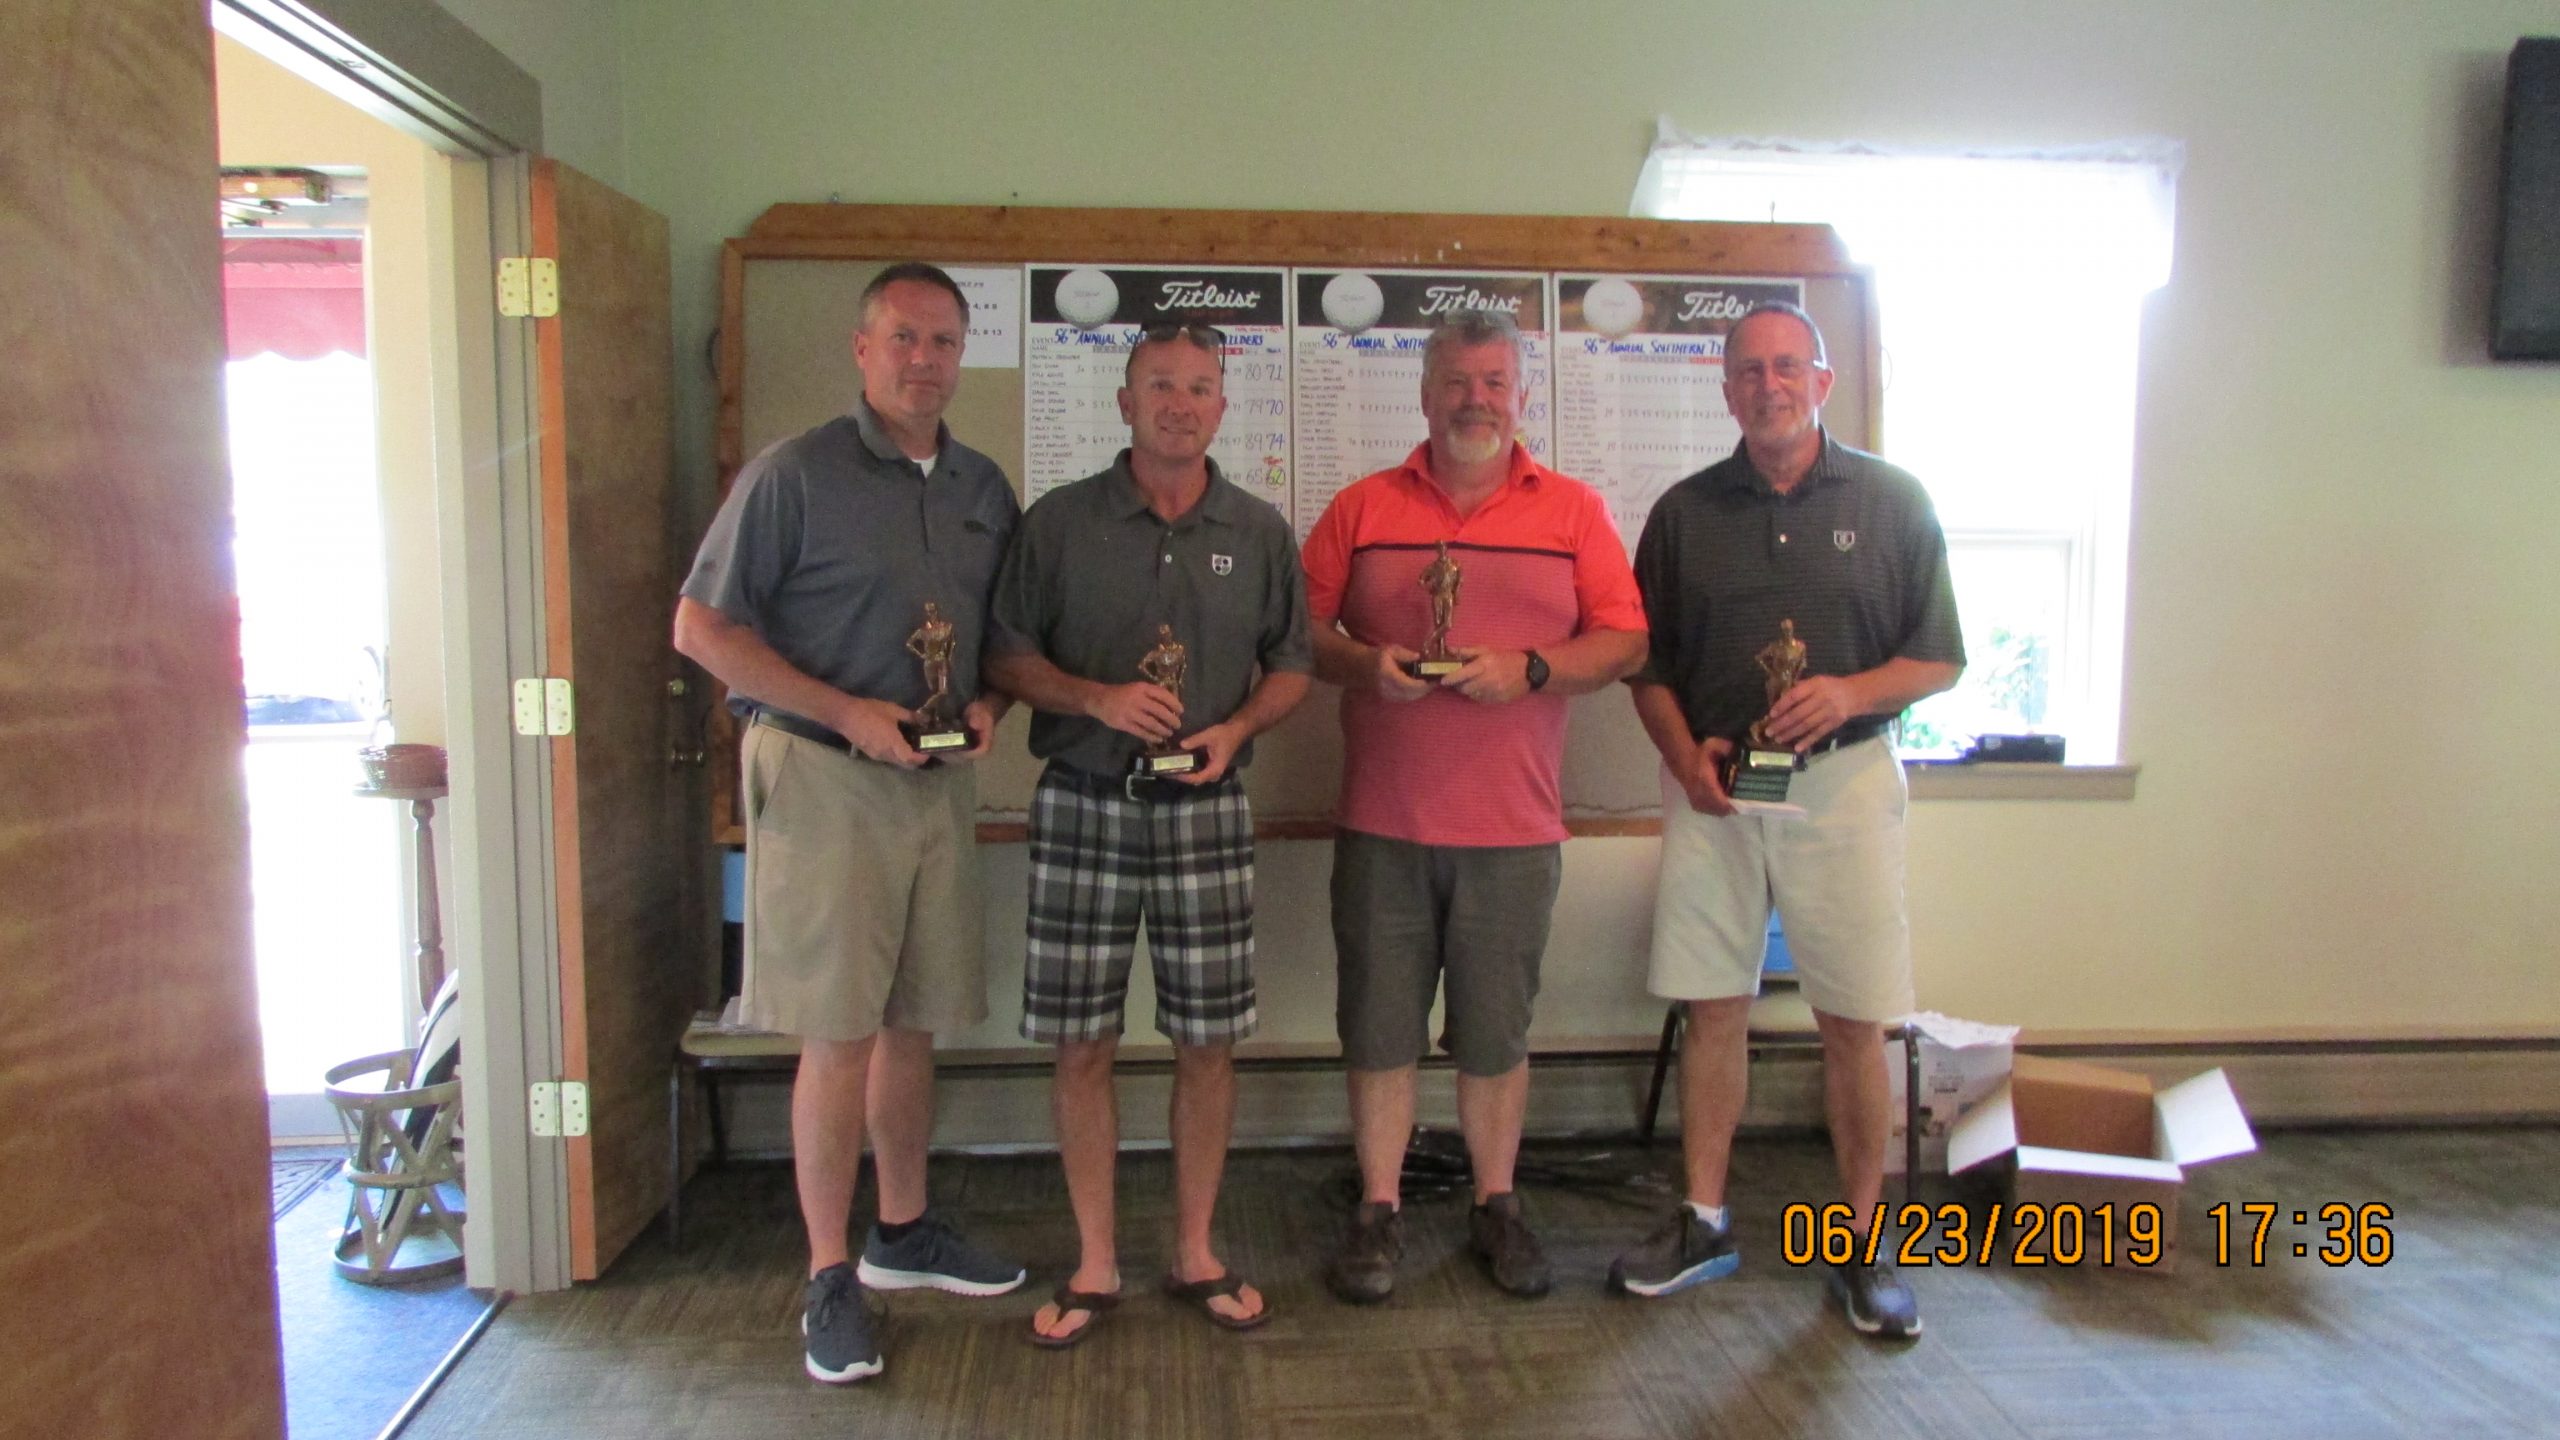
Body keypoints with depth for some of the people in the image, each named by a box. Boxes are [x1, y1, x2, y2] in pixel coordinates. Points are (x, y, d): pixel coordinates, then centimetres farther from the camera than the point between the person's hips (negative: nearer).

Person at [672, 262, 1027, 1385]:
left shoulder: (983, 488, 12)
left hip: (939, 779, 6)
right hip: (822, 776, -5)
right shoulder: (793, 474, -6)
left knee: (914, 1022, 14)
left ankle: (902, 1234, 31)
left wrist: (990, 703, -1)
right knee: (836, 1033, -3)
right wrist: (845, 712, -15)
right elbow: (700, 627, -8)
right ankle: (831, 1280, 11)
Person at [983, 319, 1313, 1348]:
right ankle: (1095, 1264, 18)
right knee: (1082, 1042, 3)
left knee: (1208, 1040, 5)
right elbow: (1006, 655, 3)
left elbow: (1290, 665, 11)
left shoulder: (1259, 532, 7)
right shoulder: (1059, 521, 3)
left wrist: (1236, 730, -7)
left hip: (1205, 807, 1)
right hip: (1081, 802, -1)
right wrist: (1096, 697, -14)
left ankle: (1195, 1254, 23)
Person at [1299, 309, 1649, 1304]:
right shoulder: (1361, 509, 9)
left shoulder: (1574, 511, 8)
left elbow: (1624, 641, 3)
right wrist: (1364, 663, -12)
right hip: (1382, 822, 0)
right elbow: (1301, 628, 7)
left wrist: (1528, 670, -13)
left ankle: (1496, 1204, 26)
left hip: (1514, 828, 0)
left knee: (1497, 1033, 8)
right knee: (1379, 1028, 5)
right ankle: (1378, 1210, 20)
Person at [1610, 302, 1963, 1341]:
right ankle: (1703, 1223, 20)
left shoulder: (1890, 501, 4)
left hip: (1844, 779, -1)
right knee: (1712, 1009, 7)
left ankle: (1864, 1243, 16)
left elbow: (1940, 658, 4)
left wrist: (1851, 691, -14)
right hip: (1711, 782, 2)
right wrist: (1683, 751, -6)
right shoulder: (1685, 511, 8)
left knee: (1856, 1021, 1)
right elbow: (1647, 660, 11)